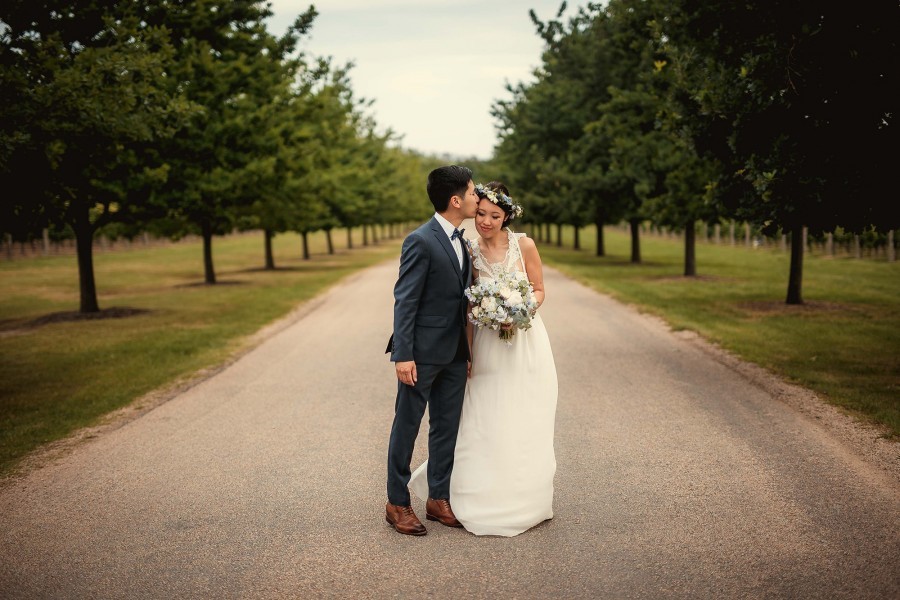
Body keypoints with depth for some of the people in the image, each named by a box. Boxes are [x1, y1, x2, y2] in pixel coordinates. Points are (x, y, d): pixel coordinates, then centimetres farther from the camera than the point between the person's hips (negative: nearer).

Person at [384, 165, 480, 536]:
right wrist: (403, 355, -19)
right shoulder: (420, 241, -15)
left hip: (454, 354, 8)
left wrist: (467, 351, 13)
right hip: (422, 353, -8)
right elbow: (405, 301, -16)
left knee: (447, 428, 13)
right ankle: (397, 504, 16)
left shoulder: (461, 241, 9)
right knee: (407, 427, 5)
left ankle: (438, 498, 26)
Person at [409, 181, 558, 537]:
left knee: (524, 426, 5)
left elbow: (539, 291, 3)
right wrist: (466, 351, -1)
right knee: (485, 424, 3)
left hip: (526, 343, -1)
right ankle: (488, 498, 20)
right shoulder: (471, 252, 0)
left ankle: (525, 500, 22)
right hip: (489, 345, 1)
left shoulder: (524, 246, -5)